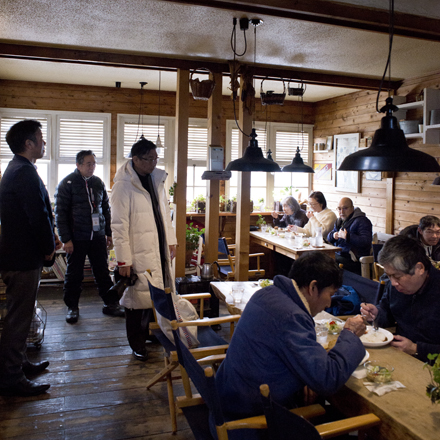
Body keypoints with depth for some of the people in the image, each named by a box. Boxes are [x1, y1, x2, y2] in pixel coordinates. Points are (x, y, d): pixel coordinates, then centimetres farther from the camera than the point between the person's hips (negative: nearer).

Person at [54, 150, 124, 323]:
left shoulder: (98, 183, 9)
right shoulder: (67, 183, -4)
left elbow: (106, 209, 17)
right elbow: (60, 213, -6)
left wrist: (109, 232, 13)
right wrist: (66, 239, -12)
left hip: (98, 236, 4)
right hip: (77, 237, -4)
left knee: (103, 271, 8)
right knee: (74, 274, 6)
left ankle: (110, 303, 17)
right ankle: (72, 307, 21)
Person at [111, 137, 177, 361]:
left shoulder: (157, 179, 9)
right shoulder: (123, 185, -14)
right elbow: (119, 226, -15)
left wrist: (171, 240, 14)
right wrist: (123, 260, -17)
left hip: (159, 250, 7)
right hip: (138, 253, -7)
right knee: (138, 297, 4)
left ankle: (146, 334, 33)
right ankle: (137, 345, 21)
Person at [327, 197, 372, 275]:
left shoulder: (362, 221, -7)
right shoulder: (339, 221, 19)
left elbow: (366, 241, -20)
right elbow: (329, 238, 23)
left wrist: (347, 236, -24)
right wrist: (333, 235, -1)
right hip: (337, 254, 8)